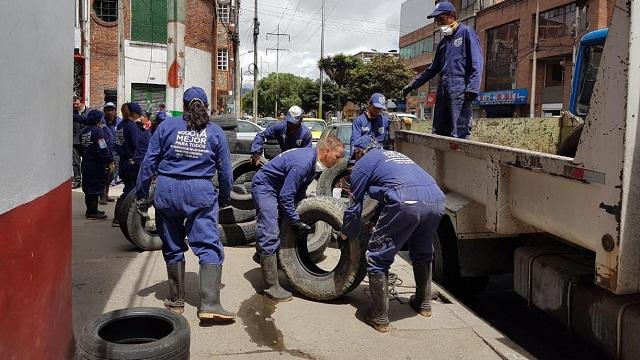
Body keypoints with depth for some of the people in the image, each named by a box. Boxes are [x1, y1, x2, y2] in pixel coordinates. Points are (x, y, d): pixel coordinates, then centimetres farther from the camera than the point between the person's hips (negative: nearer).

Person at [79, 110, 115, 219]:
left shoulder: (84, 131, 11)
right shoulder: (98, 130, -15)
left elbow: (81, 148, 18)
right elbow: (103, 149, -21)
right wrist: (110, 161, -17)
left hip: (85, 163, 9)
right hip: (96, 164, -9)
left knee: (88, 187, 14)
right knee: (95, 186, -3)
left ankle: (91, 210, 24)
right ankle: (92, 211, 1)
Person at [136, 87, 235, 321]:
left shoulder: (167, 127, 7)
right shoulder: (215, 132, 8)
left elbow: (149, 163, 4)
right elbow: (225, 170, 10)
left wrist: (141, 195, 11)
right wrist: (225, 197, 23)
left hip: (167, 191, 1)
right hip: (200, 193, -1)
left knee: (173, 248, 13)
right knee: (209, 247, -3)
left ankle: (176, 301, 23)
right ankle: (209, 304, -15)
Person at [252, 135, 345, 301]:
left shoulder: (314, 161, -1)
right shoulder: (302, 163, -31)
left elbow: (300, 190, 10)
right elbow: (286, 196, -28)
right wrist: (296, 222, -21)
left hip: (277, 188, 10)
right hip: (264, 186, -10)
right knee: (270, 233, -15)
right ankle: (271, 286, -13)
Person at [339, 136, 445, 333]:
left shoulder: (363, 163, 17)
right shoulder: (395, 155, 37)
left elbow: (355, 204, 18)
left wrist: (346, 233, 33)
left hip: (406, 203, -7)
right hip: (436, 200, 7)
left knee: (377, 259, 8)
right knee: (422, 255, 30)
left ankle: (379, 318, 12)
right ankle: (424, 304, 43)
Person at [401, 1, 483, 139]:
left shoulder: (466, 32, 1)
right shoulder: (443, 42, 23)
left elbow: (476, 63, -8)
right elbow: (433, 69, 31)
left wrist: (472, 88, -20)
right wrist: (413, 85, 29)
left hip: (460, 91, -8)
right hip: (443, 91, 8)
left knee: (459, 134, -13)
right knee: (439, 132, 7)